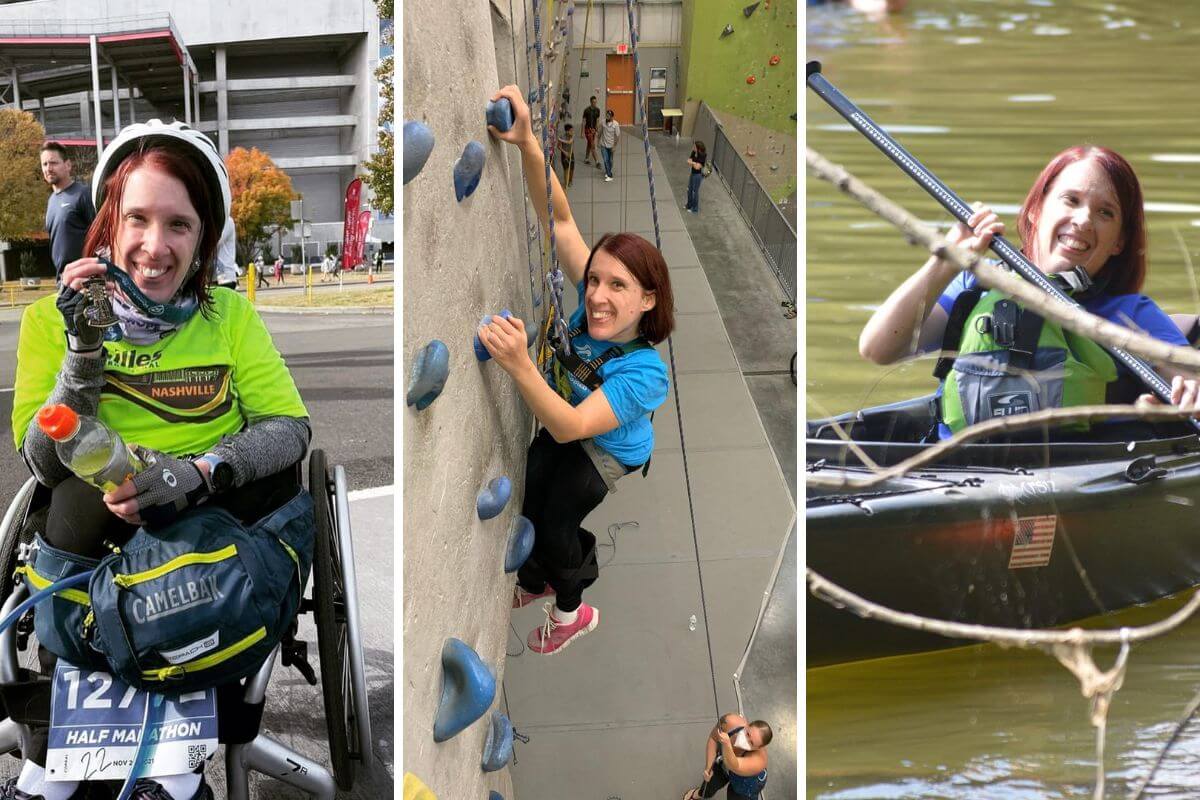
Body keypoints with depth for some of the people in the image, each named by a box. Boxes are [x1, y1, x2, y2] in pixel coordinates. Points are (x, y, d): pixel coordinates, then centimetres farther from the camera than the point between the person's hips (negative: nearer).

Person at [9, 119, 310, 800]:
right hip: (100, 534, -1)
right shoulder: (52, 320, -2)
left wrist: (201, 471, -28)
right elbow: (45, 464, -10)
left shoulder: (231, 316, 2)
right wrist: (84, 351, -23)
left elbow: (291, 426, -9)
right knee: (84, 494, -32)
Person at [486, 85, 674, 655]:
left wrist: (519, 365, -64)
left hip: (606, 452, -5)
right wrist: (528, 144, -44)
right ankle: (533, 581, 25)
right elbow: (559, 220, -27)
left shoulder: (644, 372, -37)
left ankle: (571, 610, 14)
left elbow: (571, 426, -46)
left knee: (555, 516, -17)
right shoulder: (594, 307, -24)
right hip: (557, 430, 5)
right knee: (522, 499, -8)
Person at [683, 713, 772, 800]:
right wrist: (708, 767, -22)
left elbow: (734, 766, -56)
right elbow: (713, 738, -19)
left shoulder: (759, 760, -46)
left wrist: (727, 744, -73)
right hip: (722, 764, 4)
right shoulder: (730, 722, -37)